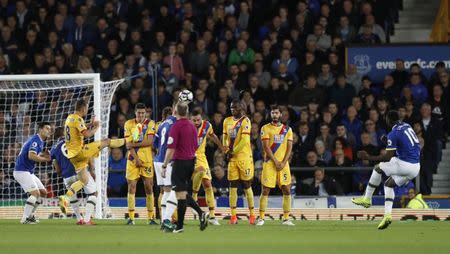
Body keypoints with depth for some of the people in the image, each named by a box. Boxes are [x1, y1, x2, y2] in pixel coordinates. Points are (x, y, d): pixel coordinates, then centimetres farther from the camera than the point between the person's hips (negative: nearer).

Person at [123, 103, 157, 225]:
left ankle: (151, 217, 4)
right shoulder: (129, 124, 4)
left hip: (147, 160, -1)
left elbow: (149, 142, -10)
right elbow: (128, 145, -2)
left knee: (148, 187, 0)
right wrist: (136, 158, -12)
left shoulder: (150, 124, 1)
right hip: (133, 159, 1)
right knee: (131, 186, -4)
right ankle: (131, 217, -1)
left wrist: (134, 144, -12)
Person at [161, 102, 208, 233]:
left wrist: (164, 166, -14)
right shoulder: (192, 126, 10)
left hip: (180, 162, -7)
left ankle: (180, 226, -2)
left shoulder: (176, 127, -14)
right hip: (191, 161, 7)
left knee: (180, 194, -4)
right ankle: (201, 213, 4)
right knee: (183, 193, 18)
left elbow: (171, 149, -18)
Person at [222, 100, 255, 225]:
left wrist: (233, 152, -12)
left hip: (244, 157, -5)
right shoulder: (227, 121, 12)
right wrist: (227, 151, 1)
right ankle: (233, 216, 3)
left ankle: (252, 215, 8)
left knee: (247, 186, 0)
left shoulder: (245, 121, -9)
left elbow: (244, 140, -16)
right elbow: (225, 138, 16)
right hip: (232, 158, 5)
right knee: (233, 187, 3)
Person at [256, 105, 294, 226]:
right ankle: (261, 218, -1)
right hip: (269, 162, -3)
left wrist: (283, 162, -8)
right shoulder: (266, 128, 2)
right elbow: (266, 147, -6)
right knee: (265, 190, -5)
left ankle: (286, 218, 3)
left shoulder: (287, 129, 11)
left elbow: (289, 148, 5)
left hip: (283, 163, 3)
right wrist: (276, 161, -13)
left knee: (287, 190, -2)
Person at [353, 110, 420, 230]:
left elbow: (387, 158, -15)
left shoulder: (393, 134, -13)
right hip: (416, 167, 8)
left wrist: (368, 157, -9)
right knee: (389, 184, 21)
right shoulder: (407, 126, 12)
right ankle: (387, 215, 7)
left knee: (378, 168, 11)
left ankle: (367, 199, 15)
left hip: (405, 165, -8)